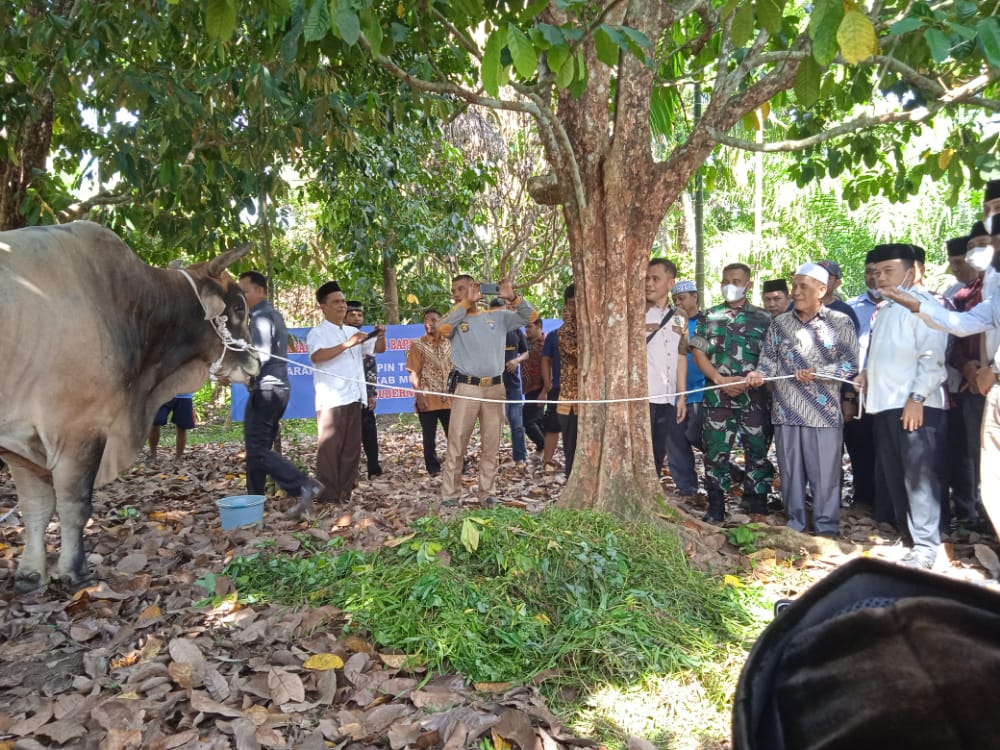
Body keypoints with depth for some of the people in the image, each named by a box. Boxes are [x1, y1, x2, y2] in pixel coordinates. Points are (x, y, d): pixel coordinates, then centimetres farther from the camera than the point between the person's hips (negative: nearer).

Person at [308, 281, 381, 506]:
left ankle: (345, 492, 16)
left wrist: (380, 337, -1)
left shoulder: (353, 332, 19)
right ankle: (329, 496, 1)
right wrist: (347, 344, -29)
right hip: (331, 400, -7)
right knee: (330, 448, -4)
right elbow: (316, 357, -21)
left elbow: (376, 350, 21)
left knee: (352, 447, 8)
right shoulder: (318, 333, -2)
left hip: (353, 398, 7)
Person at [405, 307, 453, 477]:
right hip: (428, 399, -2)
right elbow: (414, 373, -5)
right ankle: (433, 468, 18)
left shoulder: (449, 343, 8)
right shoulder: (417, 344, -1)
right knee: (429, 437, 6)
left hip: (448, 398, 2)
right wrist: (419, 395, -13)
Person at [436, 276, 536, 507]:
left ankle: (487, 493, 20)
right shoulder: (456, 319, 4)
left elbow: (530, 316, 7)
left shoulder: (497, 316, 9)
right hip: (466, 388, -2)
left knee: (491, 445, 9)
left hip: (495, 387, 2)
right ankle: (450, 494, 5)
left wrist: (513, 297, -7)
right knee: (456, 444, -2)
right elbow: (441, 327, -18)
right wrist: (467, 303, -15)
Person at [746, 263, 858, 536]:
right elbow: (769, 358, 8)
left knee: (825, 473, 1)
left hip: (824, 412, -3)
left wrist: (817, 373, -17)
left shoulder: (840, 322, 1)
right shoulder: (779, 323, 11)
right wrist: (759, 374, -13)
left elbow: (851, 363, -4)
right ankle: (795, 525, 22)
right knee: (790, 472, 9)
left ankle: (826, 528, 15)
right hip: (786, 411, 3)